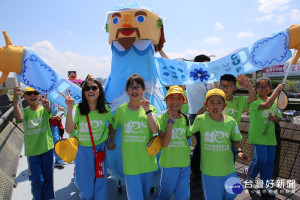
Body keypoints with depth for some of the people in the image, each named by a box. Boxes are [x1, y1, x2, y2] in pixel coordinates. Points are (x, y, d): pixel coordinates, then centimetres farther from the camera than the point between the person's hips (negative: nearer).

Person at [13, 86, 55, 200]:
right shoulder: (25, 111, -3)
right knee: (37, 180, 6)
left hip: (47, 149, 0)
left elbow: (49, 112, -29)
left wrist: (47, 106, -54)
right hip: (32, 151, 0)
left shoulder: (44, 109, -6)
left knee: (48, 177, 13)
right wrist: (16, 99, -40)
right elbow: (19, 118, -26)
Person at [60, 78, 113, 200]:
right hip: (83, 150, 0)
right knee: (86, 188, 13)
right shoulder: (79, 109, -9)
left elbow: (113, 124, 9)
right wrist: (70, 108, -25)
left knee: (101, 183, 9)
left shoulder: (105, 108, -5)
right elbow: (69, 130, -20)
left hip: (100, 149, 0)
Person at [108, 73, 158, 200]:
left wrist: (147, 110, -19)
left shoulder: (151, 109, -1)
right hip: (130, 161, -2)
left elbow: (155, 131, -14)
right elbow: (113, 127, 15)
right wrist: (111, 141, 22)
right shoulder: (121, 109, -3)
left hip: (147, 160, 2)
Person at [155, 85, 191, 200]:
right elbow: (165, 143, -20)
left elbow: (187, 136, 12)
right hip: (169, 162, -4)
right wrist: (170, 121, -22)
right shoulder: (162, 118, -10)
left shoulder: (185, 118, 2)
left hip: (185, 162, 4)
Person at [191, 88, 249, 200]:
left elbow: (235, 140, 6)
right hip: (208, 171, -2)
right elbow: (190, 133, 2)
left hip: (228, 170, 2)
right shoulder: (200, 120, -12)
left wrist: (239, 151, -10)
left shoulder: (231, 122, -8)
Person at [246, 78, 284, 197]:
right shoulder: (254, 100, -11)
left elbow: (278, 118, 16)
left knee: (270, 161, 9)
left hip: (270, 137, 6)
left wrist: (274, 118, -8)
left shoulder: (274, 101, 9)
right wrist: (278, 89, -25)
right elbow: (266, 105, -32)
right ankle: (250, 175, 20)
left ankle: (265, 185, 25)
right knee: (261, 159, -11)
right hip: (258, 136, -6)